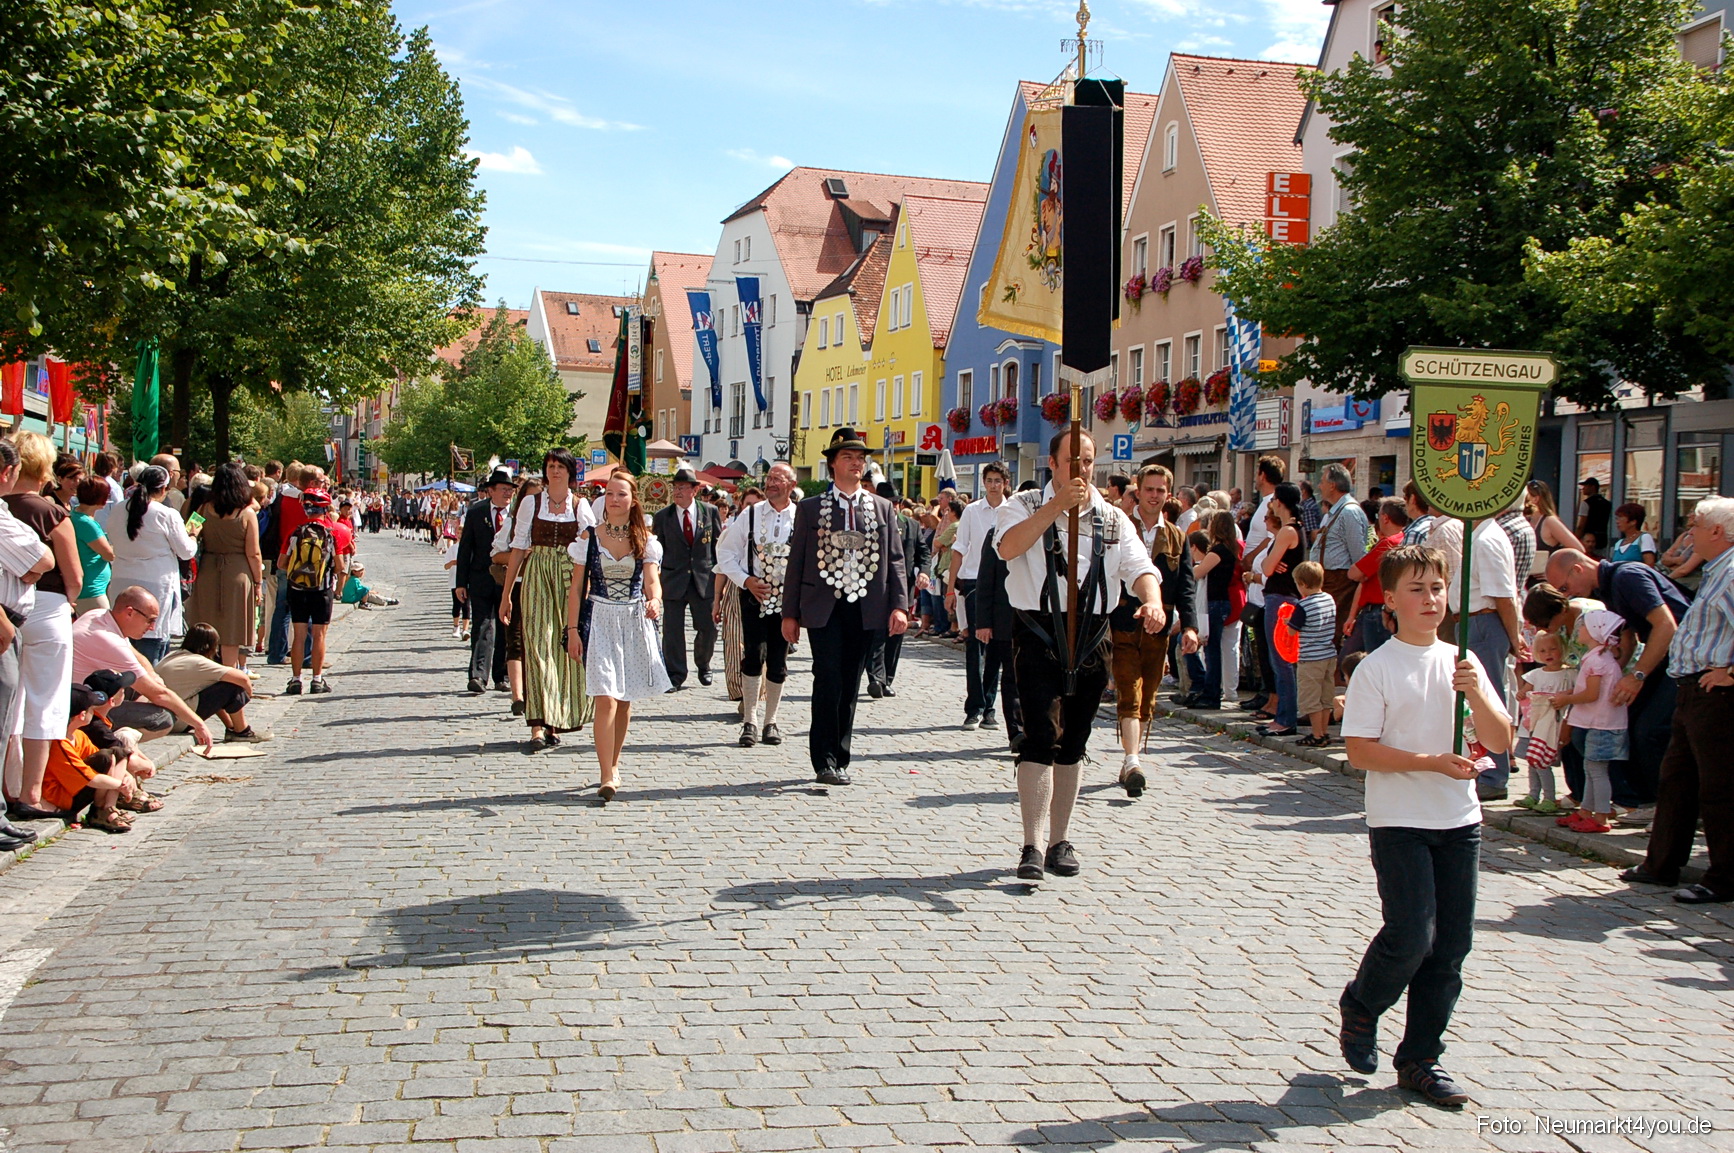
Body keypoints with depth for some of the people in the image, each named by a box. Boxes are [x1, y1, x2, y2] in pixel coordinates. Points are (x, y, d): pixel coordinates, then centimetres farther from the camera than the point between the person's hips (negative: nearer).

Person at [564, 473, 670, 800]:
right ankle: (607, 778, -16)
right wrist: (572, 630, -3)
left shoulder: (644, 540, 5)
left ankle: (613, 765, 27)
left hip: (635, 623, 2)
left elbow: (652, 581, -4)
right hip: (599, 621, -2)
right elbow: (577, 587, 2)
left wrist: (655, 600, -27)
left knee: (625, 700, 10)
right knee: (606, 698, -14)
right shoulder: (589, 537, 1)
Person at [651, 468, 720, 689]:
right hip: (673, 579, 0)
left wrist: (718, 573, 4)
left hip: (704, 578, 1)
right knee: (672, 629, -1)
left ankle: (703, 665, 30)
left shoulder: (710, 512, 4)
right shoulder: (662, 517, 3)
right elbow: (657, 550, 6)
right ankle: (675, 675, 10)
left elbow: (718, 544, 8)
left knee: (708, 627, 4)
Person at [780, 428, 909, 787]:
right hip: (824, 609, -2)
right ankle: (824, 761, -4)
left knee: (850, 685, 7)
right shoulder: (810, 508, 6)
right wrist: (790, 613, 2)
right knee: (829, 680, -11)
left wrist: (899, 605, -4)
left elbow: (895, 560, 8)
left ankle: (839, 760, 15)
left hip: (866, 609, 2)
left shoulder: (883, 508, 12)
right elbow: (796, 562, 6)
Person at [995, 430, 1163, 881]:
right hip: (1039, 635, -4)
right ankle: (1033, 847, -14)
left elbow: (1140, 568, -2)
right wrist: (1058, 505, -28)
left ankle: (1060, 841, 21)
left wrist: (1152, 600, -23)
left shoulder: (1114, 519, 12)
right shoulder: (1024, 507, 2)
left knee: (1073, 744, 11)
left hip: (1091, 637, 4)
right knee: (1042, 738, -13)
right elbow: (1009, 546, -20)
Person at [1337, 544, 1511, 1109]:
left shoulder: (1462, 663, 7)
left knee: (1451, 945, 5)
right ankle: (1359, 1008, 18)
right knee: (1411, 936, -11)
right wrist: (1432, 761, -19)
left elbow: (1500, 741, 3)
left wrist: (1476, 693, -14)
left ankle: (1420, 1059, 17)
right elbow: (1360, 751, -12)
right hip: (1399, 822, -5)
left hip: (1459, 820, 5)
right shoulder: (1376, 669, -7)